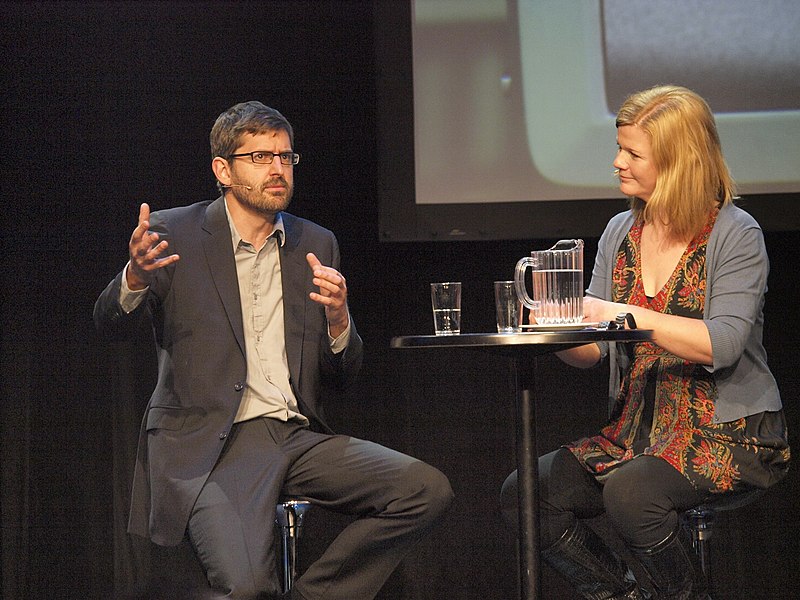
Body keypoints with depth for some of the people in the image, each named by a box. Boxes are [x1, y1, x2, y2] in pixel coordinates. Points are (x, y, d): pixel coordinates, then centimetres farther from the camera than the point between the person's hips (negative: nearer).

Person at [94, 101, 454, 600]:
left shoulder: (315, 244, 14)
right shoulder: (174, 235, 3)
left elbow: (342, 377, 15)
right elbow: (112, 326, -7)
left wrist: (338, 319, -8)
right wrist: (135, 276, -29)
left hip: (297, 438, 5)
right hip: (207, 444, -5)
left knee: (427, 489, -18)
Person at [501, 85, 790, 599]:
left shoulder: (735, 234, -7)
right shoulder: (621, 233, 10)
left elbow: (722, 344, -21)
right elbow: (591, 353, 7)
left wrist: (624, 313, -25)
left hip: (731, 432, -6)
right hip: (641, 429, 6)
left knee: (629, 490, -33)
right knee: (524, 493, -12)